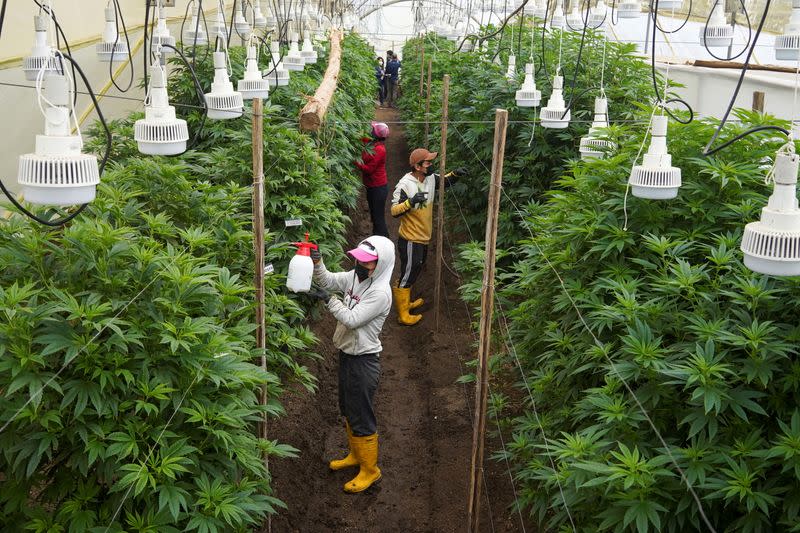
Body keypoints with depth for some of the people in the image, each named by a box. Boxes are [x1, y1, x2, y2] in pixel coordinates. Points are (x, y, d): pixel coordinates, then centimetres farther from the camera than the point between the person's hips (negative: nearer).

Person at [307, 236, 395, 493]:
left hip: (363, 360, -9)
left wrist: (328, 299, -25)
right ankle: (356, 455, 43)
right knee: (347, 409, 23)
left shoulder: (380, 293, -24)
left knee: (361, 417, 3)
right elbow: (328, 281, 7)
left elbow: (352, 319, -26)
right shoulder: (355, 277, 0)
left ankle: (370, 469, 20)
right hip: (347, 353, 9)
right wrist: (317, 262, -10)